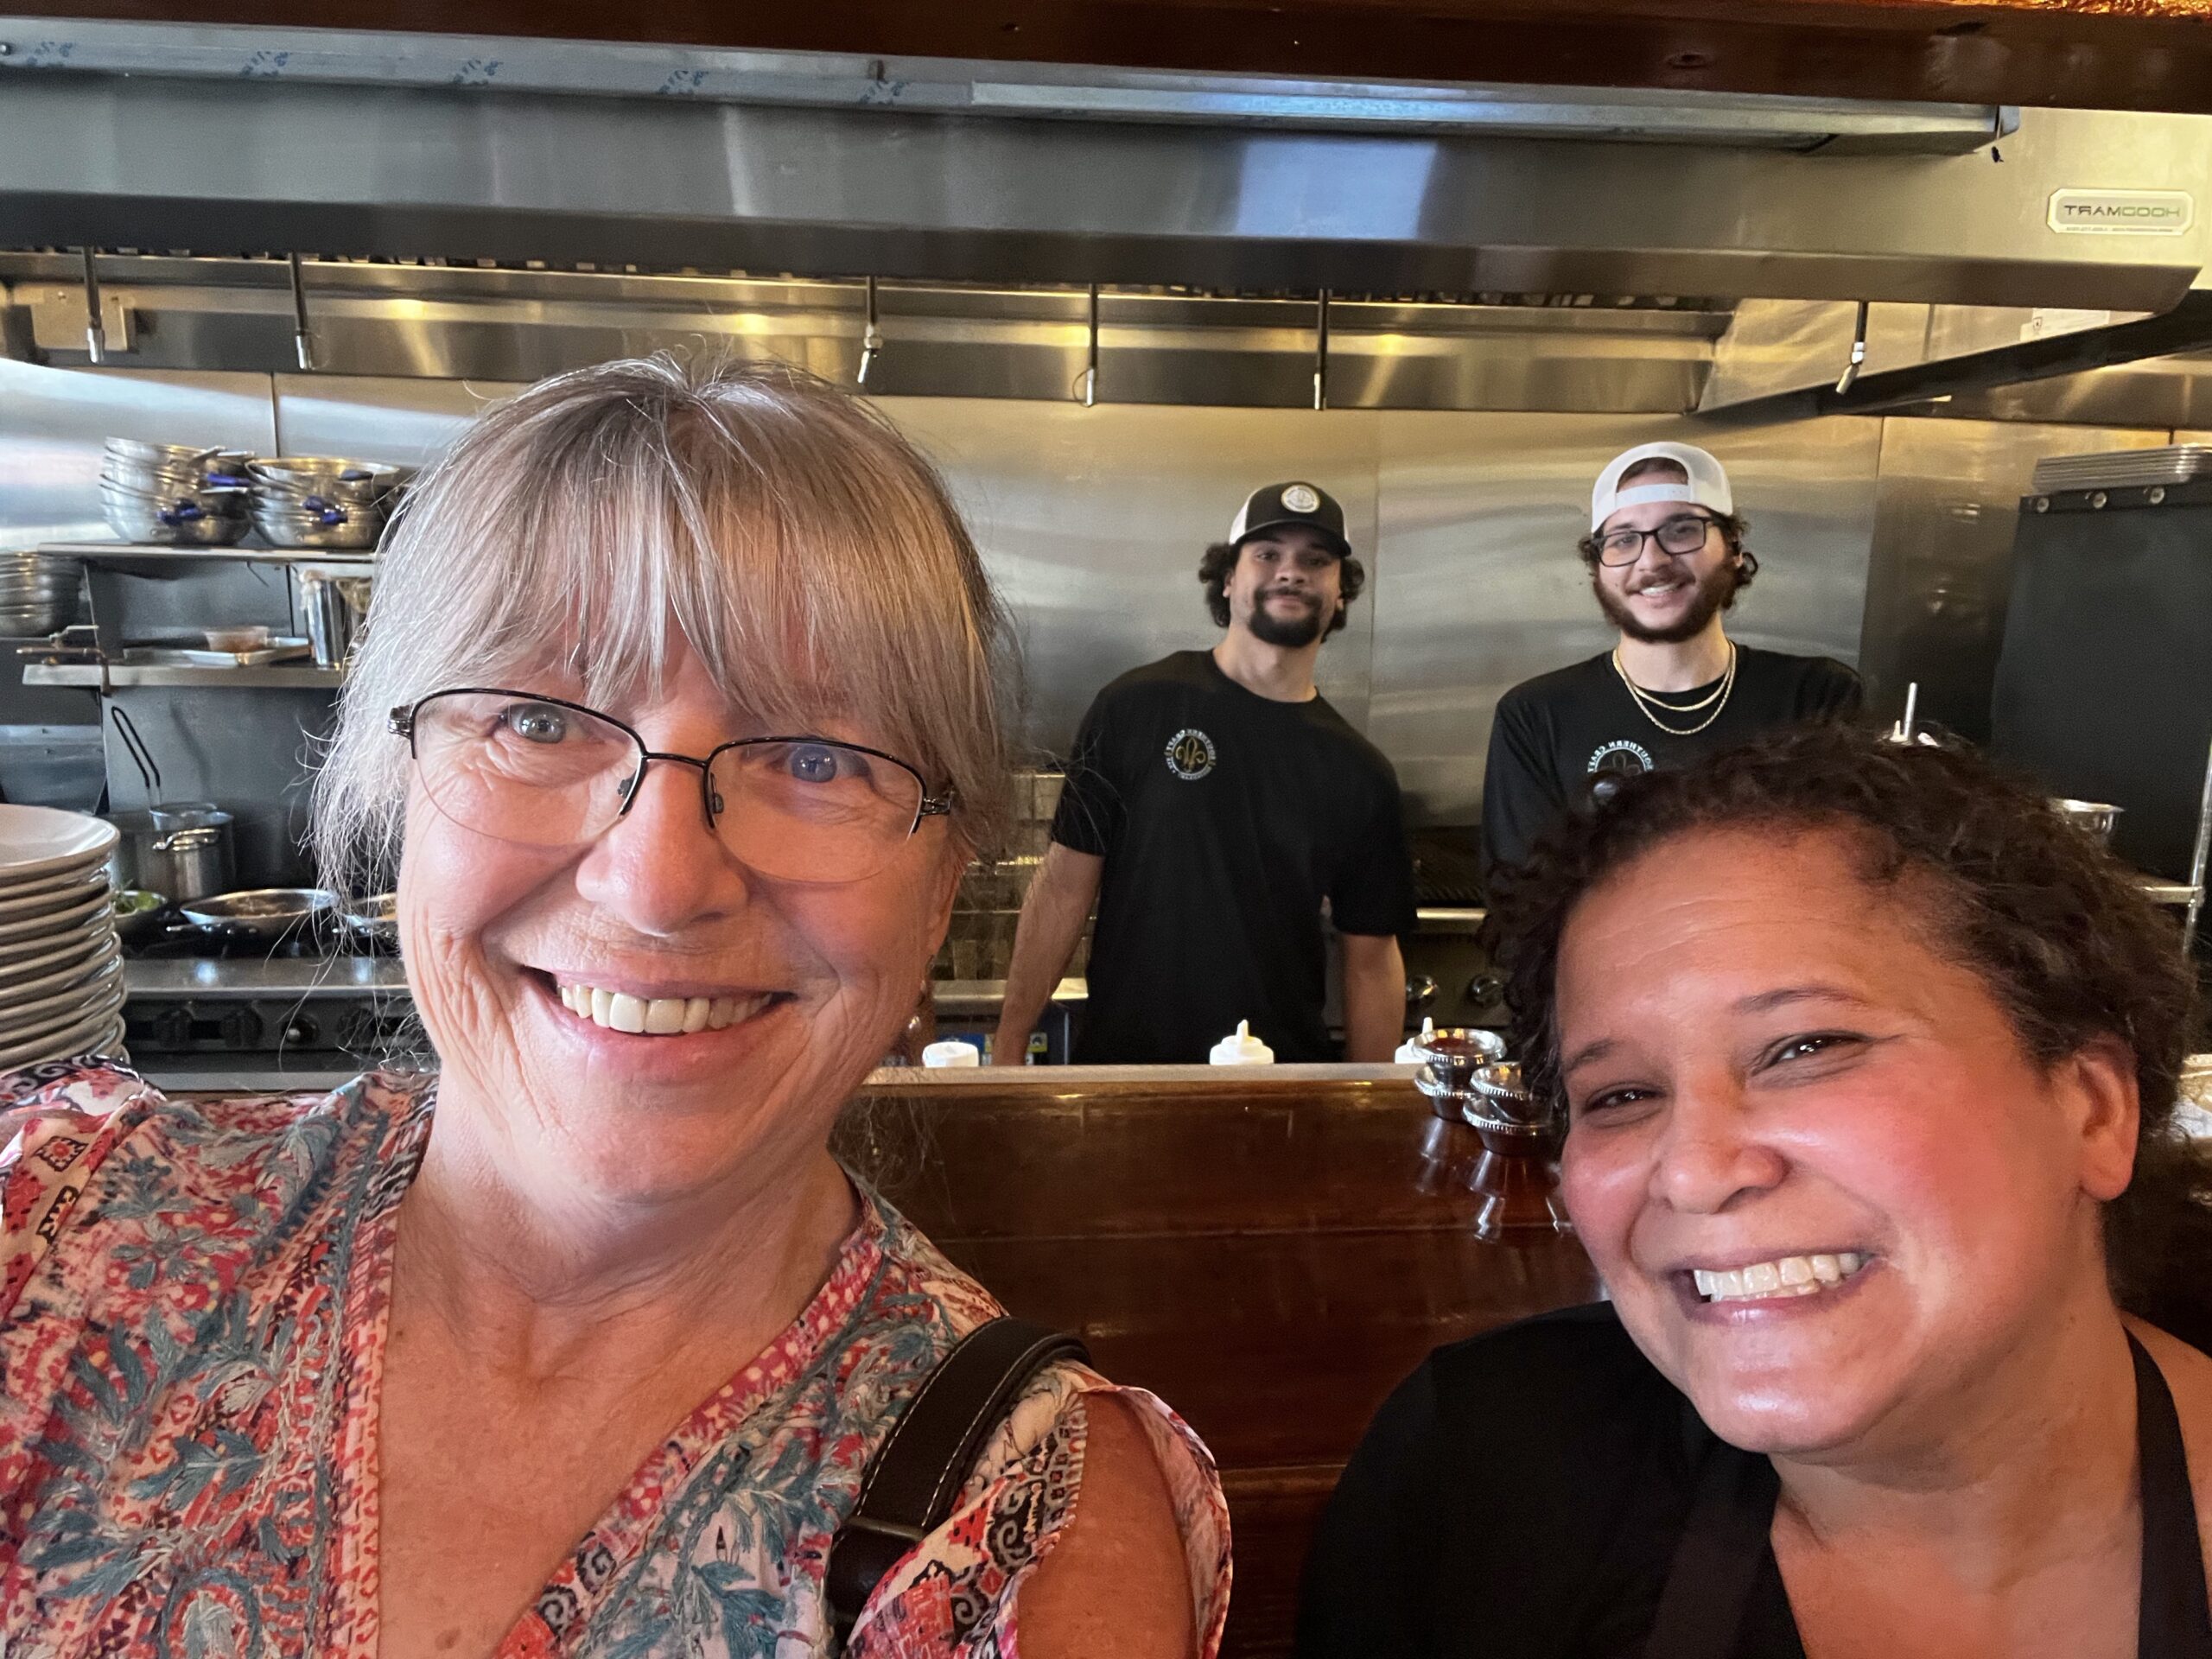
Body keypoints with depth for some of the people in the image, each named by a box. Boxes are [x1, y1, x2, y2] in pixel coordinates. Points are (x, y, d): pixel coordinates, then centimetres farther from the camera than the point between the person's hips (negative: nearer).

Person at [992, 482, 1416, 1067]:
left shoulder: (1360, 772, 2)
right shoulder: (1137, 706, -6)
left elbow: (1371, 961, 5)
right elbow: (1065, 886, -6)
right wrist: (1008, 1049, -8)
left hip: (1285, 1075, 3)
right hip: (1121, 1061, -2)